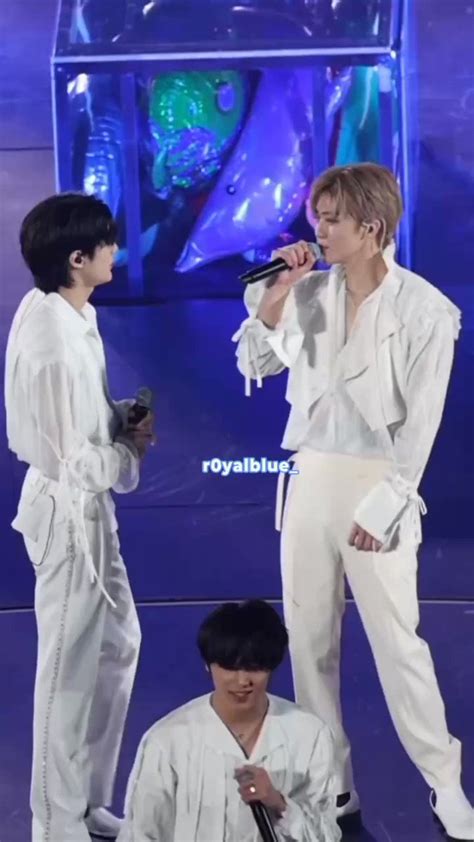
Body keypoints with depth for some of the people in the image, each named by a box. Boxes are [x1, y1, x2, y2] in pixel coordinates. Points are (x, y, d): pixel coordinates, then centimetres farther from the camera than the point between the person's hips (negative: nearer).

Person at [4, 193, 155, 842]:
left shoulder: (58, 310, 2)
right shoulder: (56, 344, -27)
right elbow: (78, 461, -24)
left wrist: (121, 419, 0)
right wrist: (133, 451, -7)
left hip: (85, 508, 10)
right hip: (70, 511, -10)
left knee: (117, 646, 21)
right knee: (70, 670, 4)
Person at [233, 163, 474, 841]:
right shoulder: (312, 291, 2)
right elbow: (255, 365, 4)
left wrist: (383, 506, -12)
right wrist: (276, 293, -7)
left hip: (377, 485, -5)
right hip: (310, 478, 5)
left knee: (398, 643, -2)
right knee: (309, 638, 9)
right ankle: (332, 786, 22)